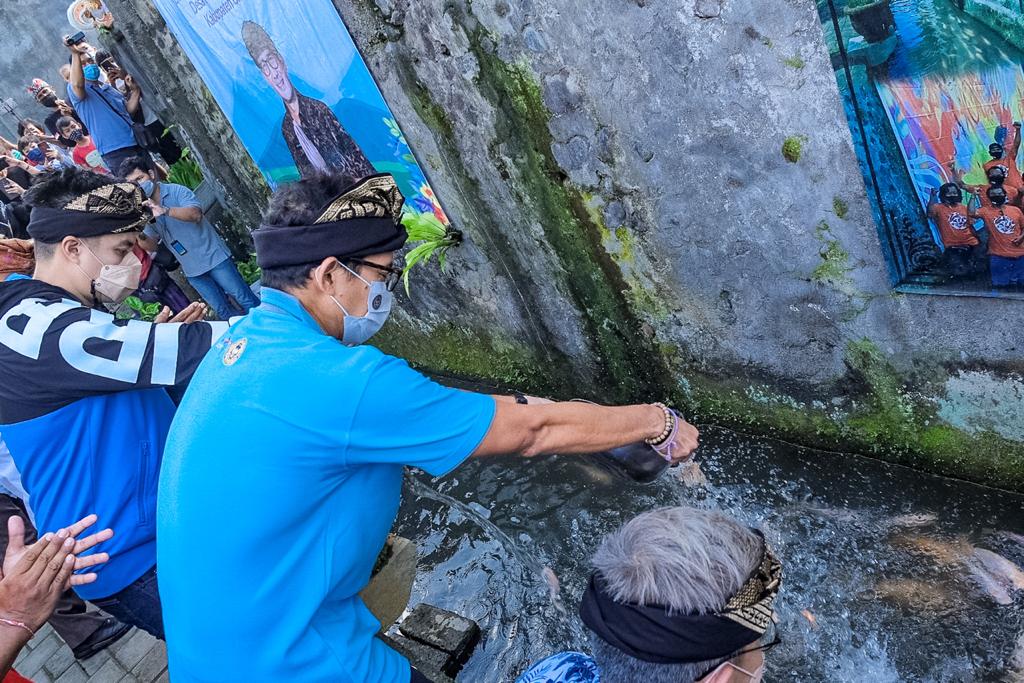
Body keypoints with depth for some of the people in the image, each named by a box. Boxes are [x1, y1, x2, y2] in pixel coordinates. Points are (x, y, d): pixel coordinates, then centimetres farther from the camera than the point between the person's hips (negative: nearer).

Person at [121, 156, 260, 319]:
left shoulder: (176, 191, -10)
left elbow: (196, 214, -27)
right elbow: (152, 246, 3)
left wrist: (165, 210, -40)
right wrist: (140, 237, -20)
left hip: (213, 256, -5)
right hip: (192, 270, 5)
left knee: (246, 300, -1)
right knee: (224, 312, 8)